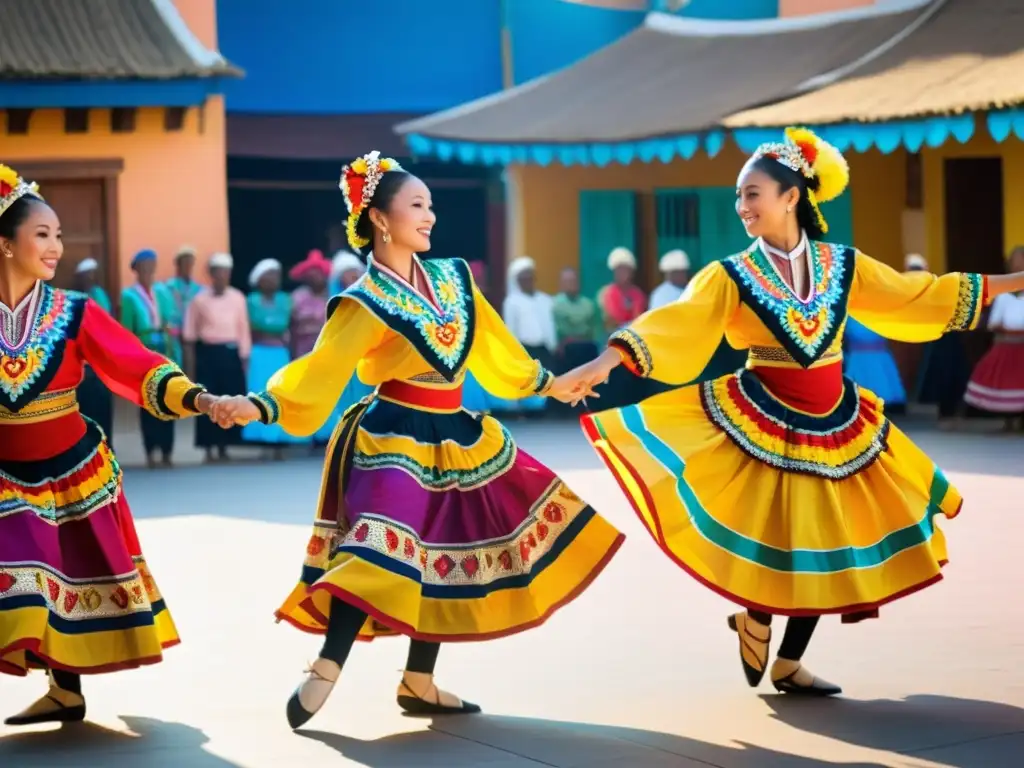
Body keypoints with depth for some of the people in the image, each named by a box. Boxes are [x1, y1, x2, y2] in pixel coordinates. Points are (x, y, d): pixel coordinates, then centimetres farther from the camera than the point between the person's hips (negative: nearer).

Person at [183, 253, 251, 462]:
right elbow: (190, 332, 1)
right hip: (208, 352, -2)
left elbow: (244, 328, 7)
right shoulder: (200, 299, -2)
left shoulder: (237, 298, 4)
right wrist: (190, 359, -2)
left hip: (231, 352, 2)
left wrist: (244, 356, 6)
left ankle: (224, 448, 14)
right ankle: (209, 449, 6)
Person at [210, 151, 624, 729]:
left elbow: (494, 345, 20)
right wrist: (260, 405, -36)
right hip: (398, 439, -7)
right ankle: (325, 672, -15)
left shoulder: (453, 277, 8)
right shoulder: (366, 303, -12)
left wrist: (547, 384, 29)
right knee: (383, 555, -22)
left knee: (446, 558, 10)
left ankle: (419, 683, 20)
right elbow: (321, 370, -21)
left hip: (456, 438, 7)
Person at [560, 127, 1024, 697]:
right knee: (781, 542, -7)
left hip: (835, 423, 3)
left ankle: (789, 666, 21)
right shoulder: (731, 277, -7)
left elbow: (918, 295, 9)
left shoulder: (843, 265, 1)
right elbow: (675, 324, -19)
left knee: (828, 546, 7)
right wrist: (606, 361, -35)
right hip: (764, 423, -3)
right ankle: (754, 620, 25)